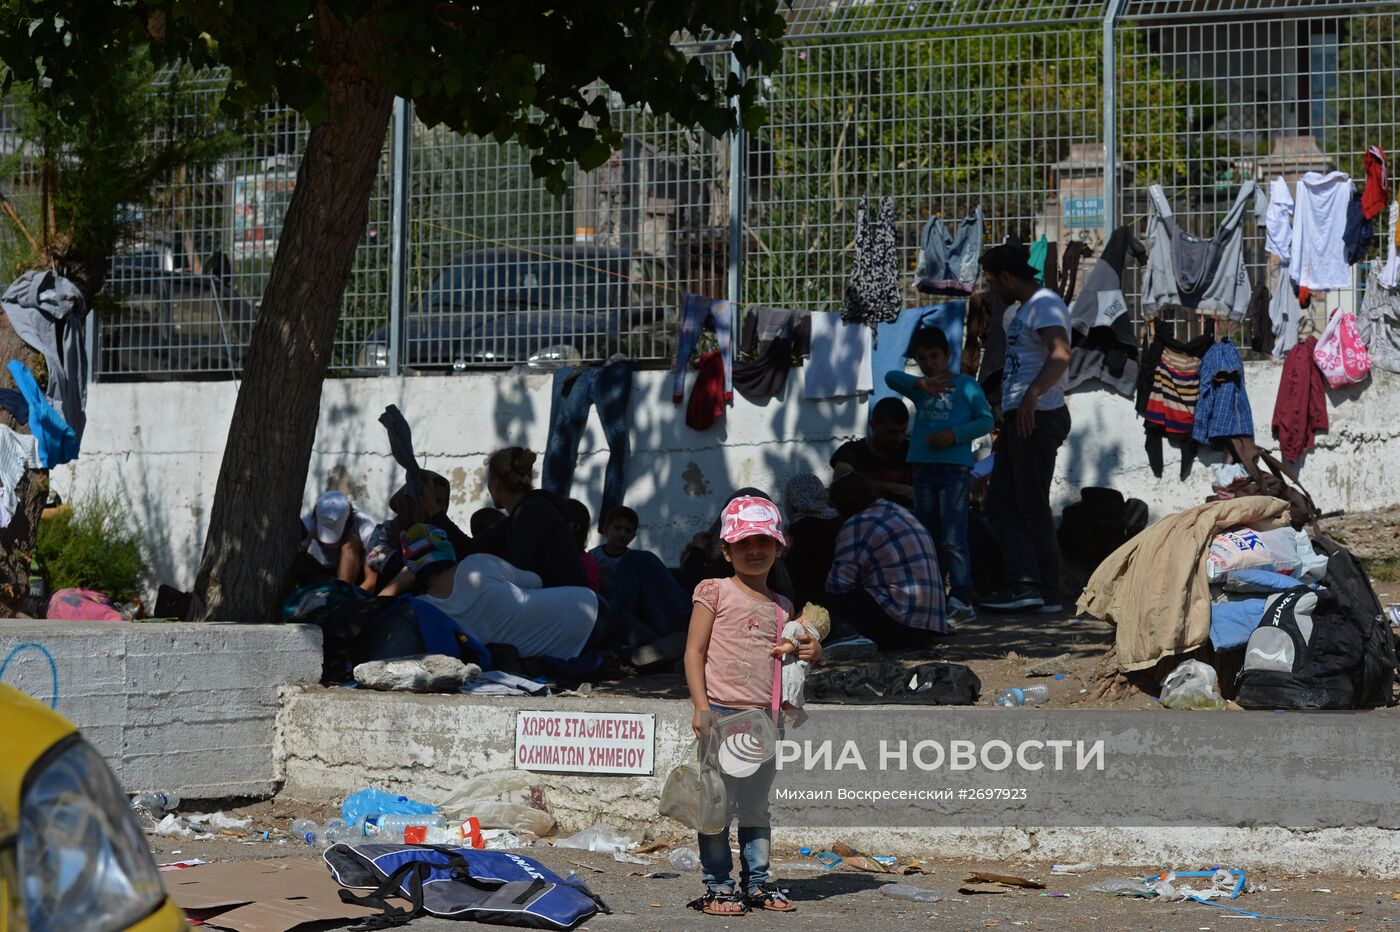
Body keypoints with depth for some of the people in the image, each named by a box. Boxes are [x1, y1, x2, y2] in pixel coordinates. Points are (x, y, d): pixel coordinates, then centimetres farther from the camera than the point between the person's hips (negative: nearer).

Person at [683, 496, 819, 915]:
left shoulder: (781, 607, 13)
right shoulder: (715, 592, -1)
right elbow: (695, 651, -3)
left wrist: (810, 653, 0)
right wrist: (702, 707, -13)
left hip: (765, 719, 5)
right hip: (722, 713, -5)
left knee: (757, 806, 12)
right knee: (717, 803, -2)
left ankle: (757, 881, 20)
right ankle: (718, 885, 4)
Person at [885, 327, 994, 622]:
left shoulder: (965, 385, 6)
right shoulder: (919, 390, 17)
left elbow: (986, 420, 0)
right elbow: (891, 377, 2)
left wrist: (954, 435, -14)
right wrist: (922, 383, -14)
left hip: (955, 468, -6)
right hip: (923, 468, 6)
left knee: (952, 539, -12)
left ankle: (961, 600, -13)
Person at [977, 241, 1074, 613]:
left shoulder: (1045, 304, -11)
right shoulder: (1025, 309, 22)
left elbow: (1060, 356, -26)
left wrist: (1031, 396, -37)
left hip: (1038, 416, -11)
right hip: (1018, 417, 11)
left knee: (1032, 506, -7)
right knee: (999, 502, 5)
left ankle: (1047, 593, -4)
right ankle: (1022, 583, 0)